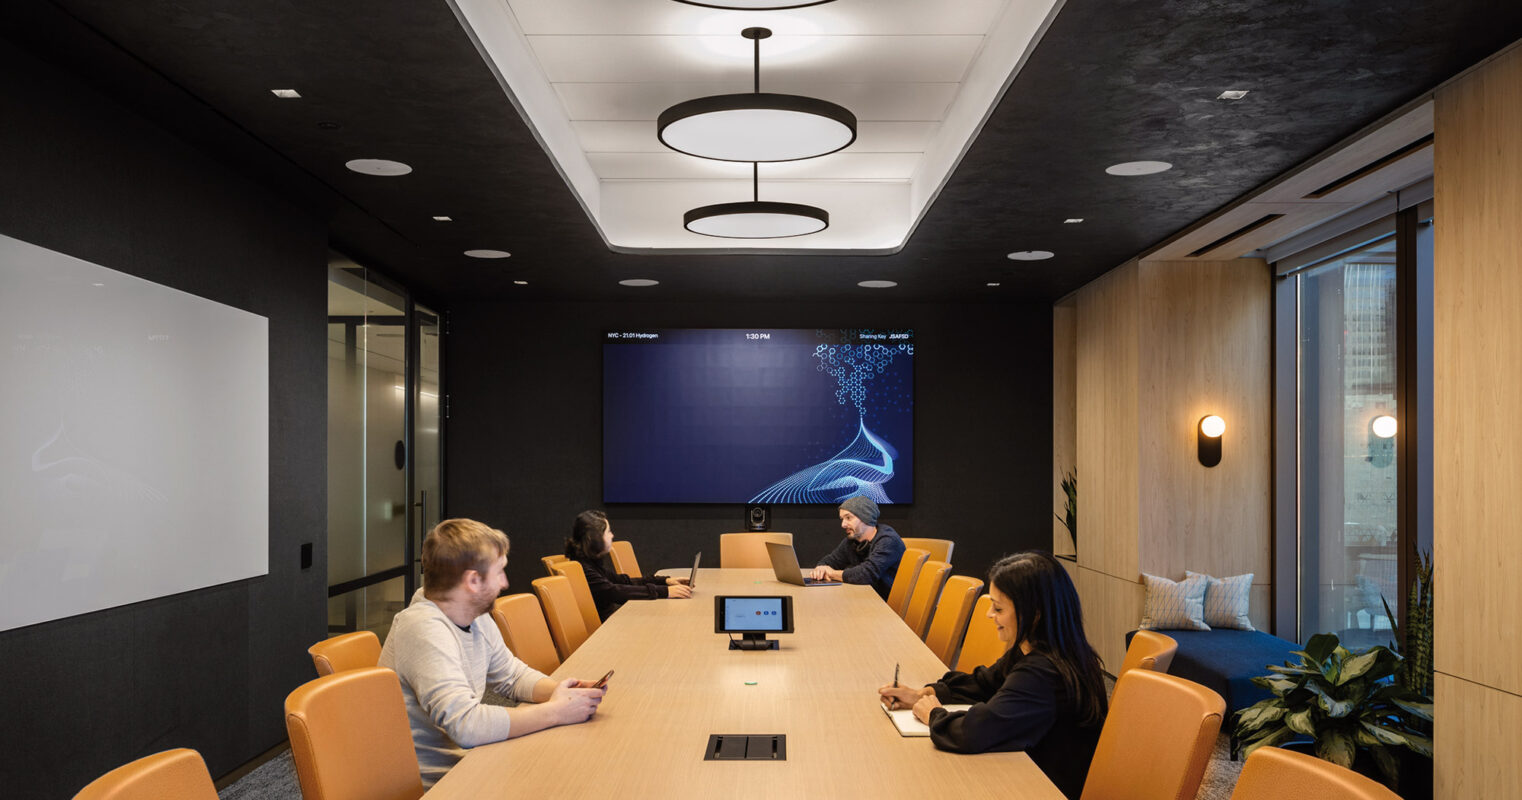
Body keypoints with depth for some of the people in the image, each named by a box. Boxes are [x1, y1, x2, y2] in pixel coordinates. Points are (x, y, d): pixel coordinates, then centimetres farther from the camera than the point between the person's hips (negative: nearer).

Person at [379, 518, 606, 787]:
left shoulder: (477, 619, 3)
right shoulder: (424, 629, -23)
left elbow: (514, 676, 17)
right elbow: (465, 724, -31)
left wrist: (562, 691, -3)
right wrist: (556, 711, -23)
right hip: (435, 782, -8)